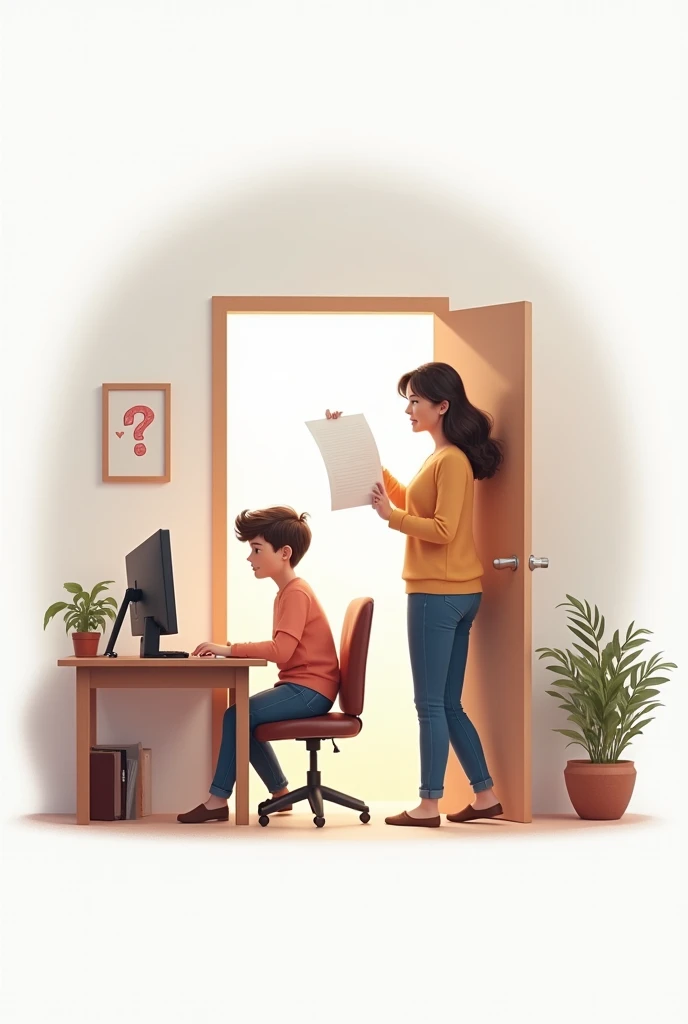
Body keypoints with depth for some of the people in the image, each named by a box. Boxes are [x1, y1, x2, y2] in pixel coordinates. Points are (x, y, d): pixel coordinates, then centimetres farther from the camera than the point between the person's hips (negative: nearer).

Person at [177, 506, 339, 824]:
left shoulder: (296, 594, -16)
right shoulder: (288, 592, 16)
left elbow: (281, 650, -27)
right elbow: (282, 649, 13)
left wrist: (230, 649, -25)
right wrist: (235, 649, 2)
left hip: (308, 690, -11)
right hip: (301, 689, 11)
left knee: (237, 715, -16)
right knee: (245, 716, 14)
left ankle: (218, 800, -12)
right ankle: (280, 793, 17)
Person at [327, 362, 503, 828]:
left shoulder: (452, 460, -15)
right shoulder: (444, 457, 16)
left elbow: (443, 530, -20)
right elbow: (408, 501, 18)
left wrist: (391, 516, -12)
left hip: (439, 596, -10)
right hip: (452, 595, 10)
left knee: (431, 704, -3)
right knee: (448, 705, 13)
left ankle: (430, 805, 2)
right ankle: (485, 795, 16)